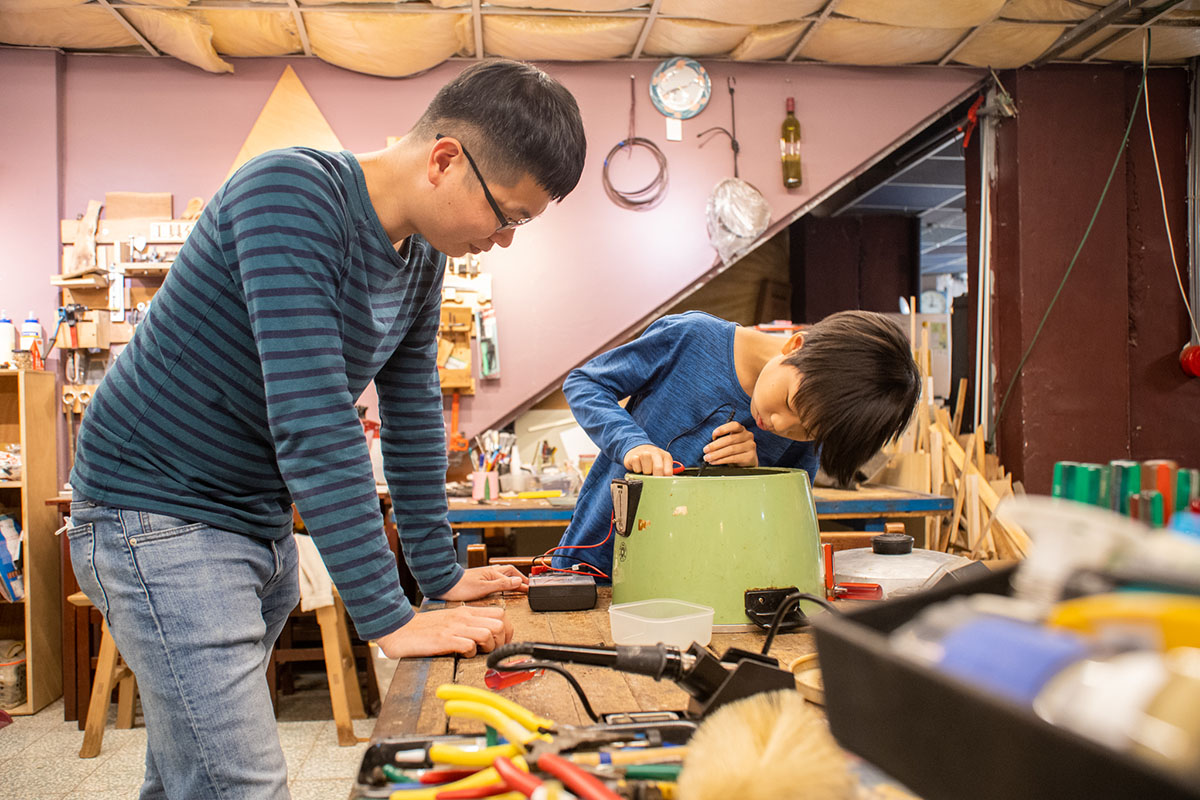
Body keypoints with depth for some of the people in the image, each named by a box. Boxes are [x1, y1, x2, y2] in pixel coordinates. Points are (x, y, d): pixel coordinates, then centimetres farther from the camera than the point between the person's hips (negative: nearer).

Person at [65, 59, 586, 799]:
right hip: (160, 513, -8)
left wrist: (441, 575, 8)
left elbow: (414, 413, 8)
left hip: (259, 520, 8)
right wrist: (390, 620, -29)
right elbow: (311, 419, -31)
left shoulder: (422, 258, 2)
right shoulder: (292, 192, -24)